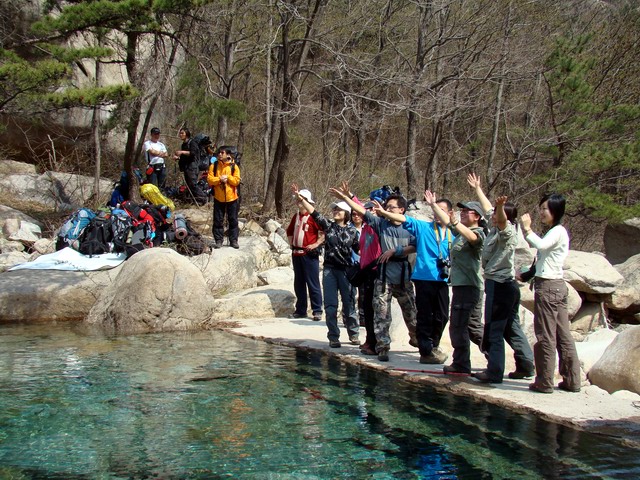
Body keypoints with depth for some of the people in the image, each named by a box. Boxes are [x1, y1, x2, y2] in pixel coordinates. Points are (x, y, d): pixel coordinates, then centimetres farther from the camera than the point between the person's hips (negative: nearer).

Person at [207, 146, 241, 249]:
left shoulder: (234, 166, -1)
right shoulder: (214, 166, 1)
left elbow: (237, 180, -7)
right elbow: (209, 179, -6)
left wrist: (228, 177, -19)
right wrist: (219, 179, -21)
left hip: (231, 198, -1)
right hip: (218, 198, 1)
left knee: (233, 220, 5)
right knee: (218, 220, 4)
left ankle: (233, 240, 13)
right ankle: (218, 240, 11)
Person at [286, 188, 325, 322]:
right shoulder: (295, 217, 14)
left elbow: (324, 231, -12)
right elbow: (290, 231, 30)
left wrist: (316, 244, -15)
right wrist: (291, 243, 19)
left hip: (309, 254, -7)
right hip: (296, 254, 7)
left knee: (313, 283, -4)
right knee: (298, 283, 12)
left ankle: (317, 311, 0)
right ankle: (300, 310, 20)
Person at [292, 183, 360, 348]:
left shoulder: (352, 231, 2)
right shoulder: (328, 225, 4)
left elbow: (359, 250, 7)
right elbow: (314, 213, -4)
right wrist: (300, 198, -12)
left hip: (346, 270, -1)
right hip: (329, 270, 1)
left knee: (349, 304, 4)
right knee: (330, 305, 0)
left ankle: (354, 334, 20)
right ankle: (333, 337, 9)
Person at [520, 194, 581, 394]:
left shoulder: (558, 231, -11)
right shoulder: (554, 232, 19)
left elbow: (541, 244, -29)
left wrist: (527, 229, -18)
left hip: (548, 286, -10)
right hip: (557, 285, 10)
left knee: (546, 336, -4)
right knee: (563, 335, 11)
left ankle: (544, 382, 1)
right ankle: (572, 380, 15)